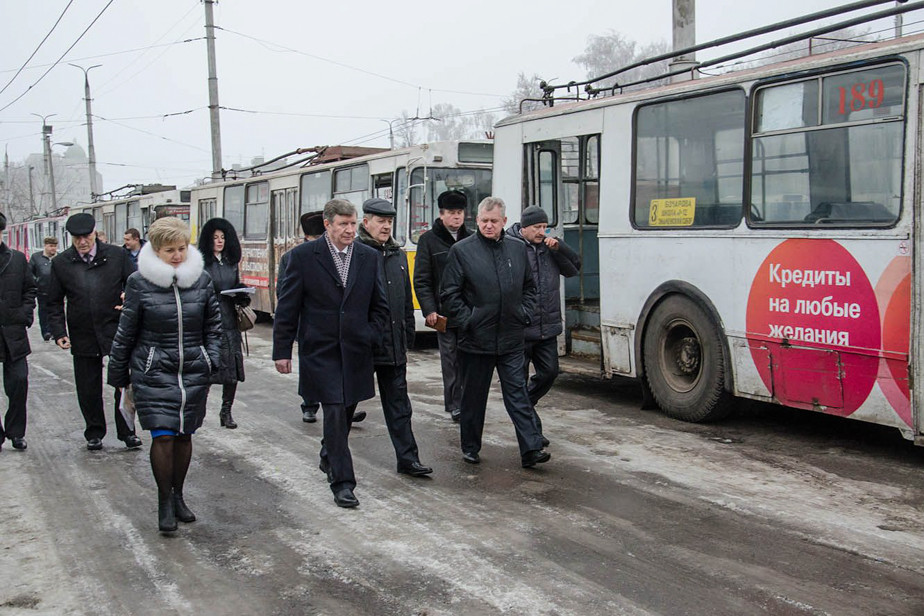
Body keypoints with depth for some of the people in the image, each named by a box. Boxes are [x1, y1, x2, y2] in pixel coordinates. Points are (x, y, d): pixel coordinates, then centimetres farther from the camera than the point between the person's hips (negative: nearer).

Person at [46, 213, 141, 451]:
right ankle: (94, 433, 27)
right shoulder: (60, 263, 3)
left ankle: (127, 431, 16)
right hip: (82, 337, 2)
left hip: (117, 332, -1)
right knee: (88, 390, 11)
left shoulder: (117, 255, 0)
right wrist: (59, 332, -2)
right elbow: (54, 303, 9)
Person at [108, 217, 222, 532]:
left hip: (194, 371, 3)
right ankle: (164, 501, 7)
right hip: (154, 372, -3)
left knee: (184, 435, 9)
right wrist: (119, 374, 8)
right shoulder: (140, 282, -6)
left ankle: (178, 496, 26)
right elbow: (126, 332, 2)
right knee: (163, 436, -8)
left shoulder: (201, 278, 2)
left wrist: (212, 359, 4)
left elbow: (214, 323, 13)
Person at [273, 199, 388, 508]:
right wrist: (281, 350, -4)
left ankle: (329, 458, 41)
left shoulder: (369, 257, 5)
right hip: (321, 351, -4)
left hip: (356, 351, 4)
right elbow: (287, 308, -3)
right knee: (335, 412, -8)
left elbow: (380, 306, 13)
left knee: (347, 410, 15)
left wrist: (370, 335, 1)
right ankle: (342, 482, -1)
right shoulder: (303, 256, -4)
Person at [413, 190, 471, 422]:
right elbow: (421, 280, -2)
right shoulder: (428, 240, 2)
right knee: (449, 359, 3)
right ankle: (454, 404, 13)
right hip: (443, 312, -2)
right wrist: (429, 310, -11)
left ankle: (458, 402, 13)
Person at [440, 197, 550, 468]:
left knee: (517, 392, 2)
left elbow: (529, 286, 18)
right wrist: (467, 320, -9)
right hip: (476, 340, -2)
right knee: (473, 395, 9)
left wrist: (525, 314, 6)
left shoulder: (517, 248, 8)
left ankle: (531, 449, 2)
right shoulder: (461, 250, -3)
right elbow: (450, 294, -2)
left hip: (511, 339, 2)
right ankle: (470, 448, 23)